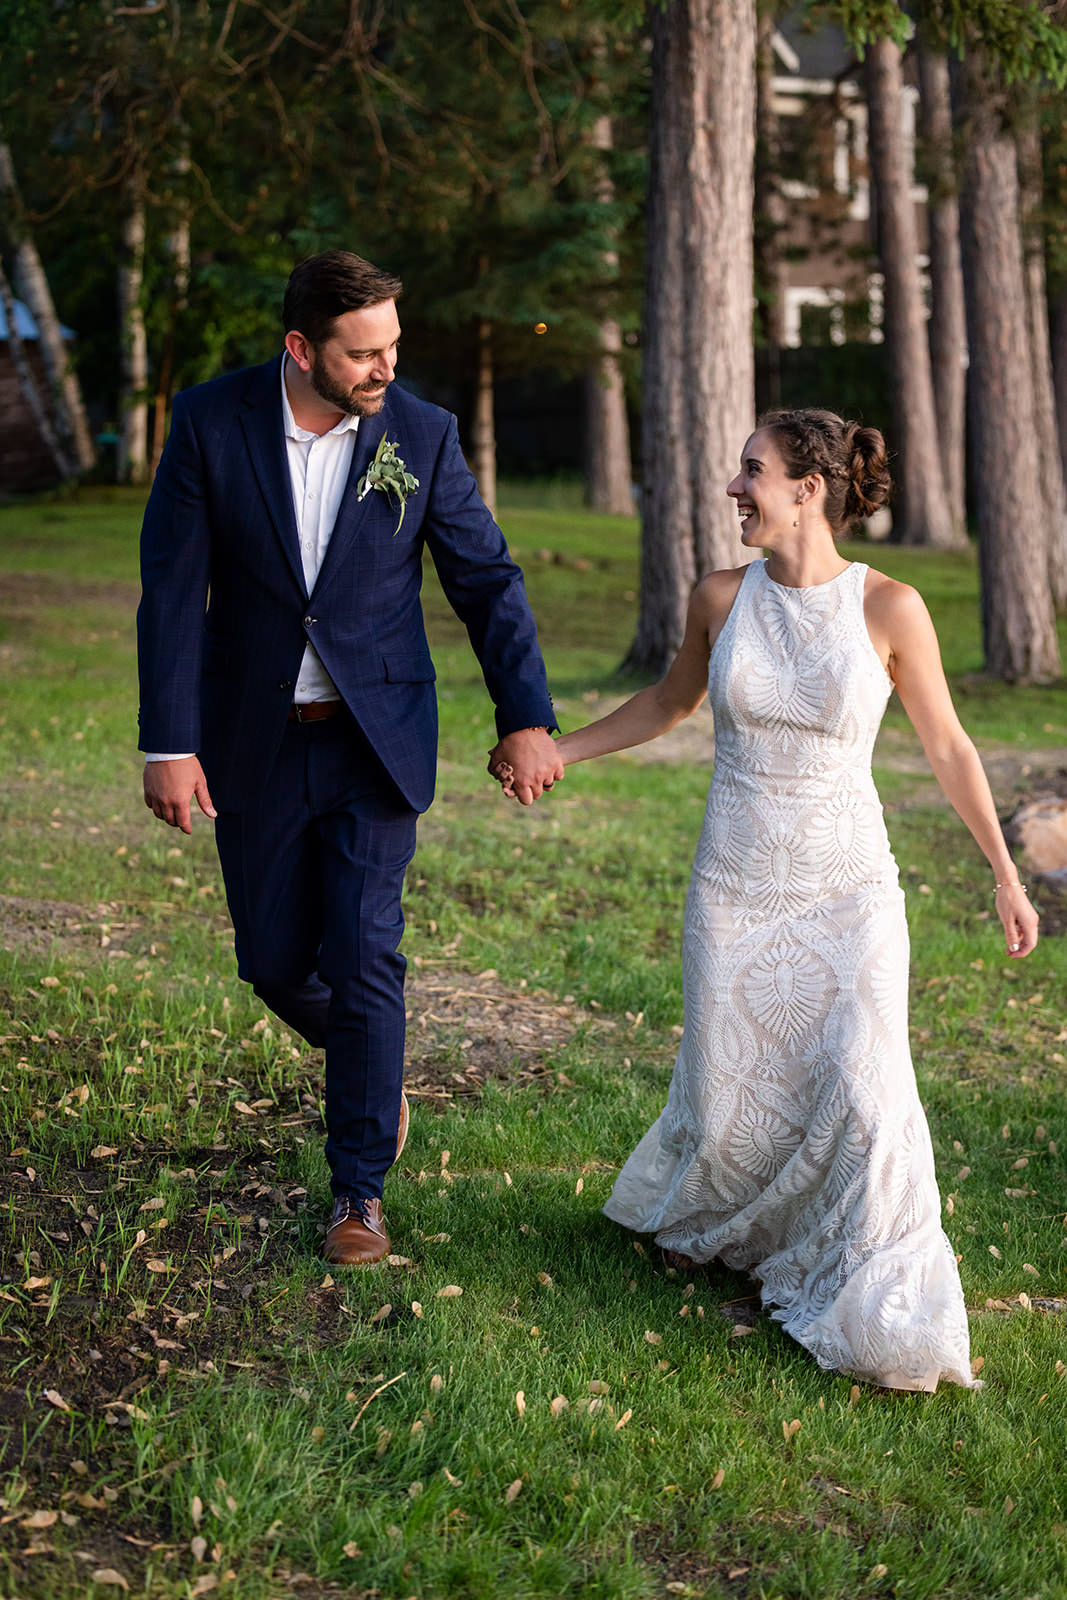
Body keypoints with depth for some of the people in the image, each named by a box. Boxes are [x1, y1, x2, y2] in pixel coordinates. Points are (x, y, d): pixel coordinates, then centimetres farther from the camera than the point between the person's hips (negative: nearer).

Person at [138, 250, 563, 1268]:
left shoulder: (420, 435, -8)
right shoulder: (209, 423, -10)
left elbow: (486, 579, -2)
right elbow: (172, 591, -9)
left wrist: (526, 718, -9)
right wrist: (168, 744, -13)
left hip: (376, 737, -1)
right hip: (253, 742, 1)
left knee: (364, 959, -6)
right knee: (273, 961, 8)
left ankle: (359, 1187, 8)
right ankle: (369, 1063, 40)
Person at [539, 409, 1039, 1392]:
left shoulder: (889, 607, -9)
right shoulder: (723, 599, -2)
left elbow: (947, 745, 1)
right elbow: (672, 701, 17)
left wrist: (1006, 875, 3)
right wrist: (555, 748, 16)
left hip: (847, 891, -2)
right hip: (736, 889, 2)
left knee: (862, 1089, -14)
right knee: (728, 1100, 8)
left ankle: (883, 1320, 2)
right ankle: (699, 1212, 43)